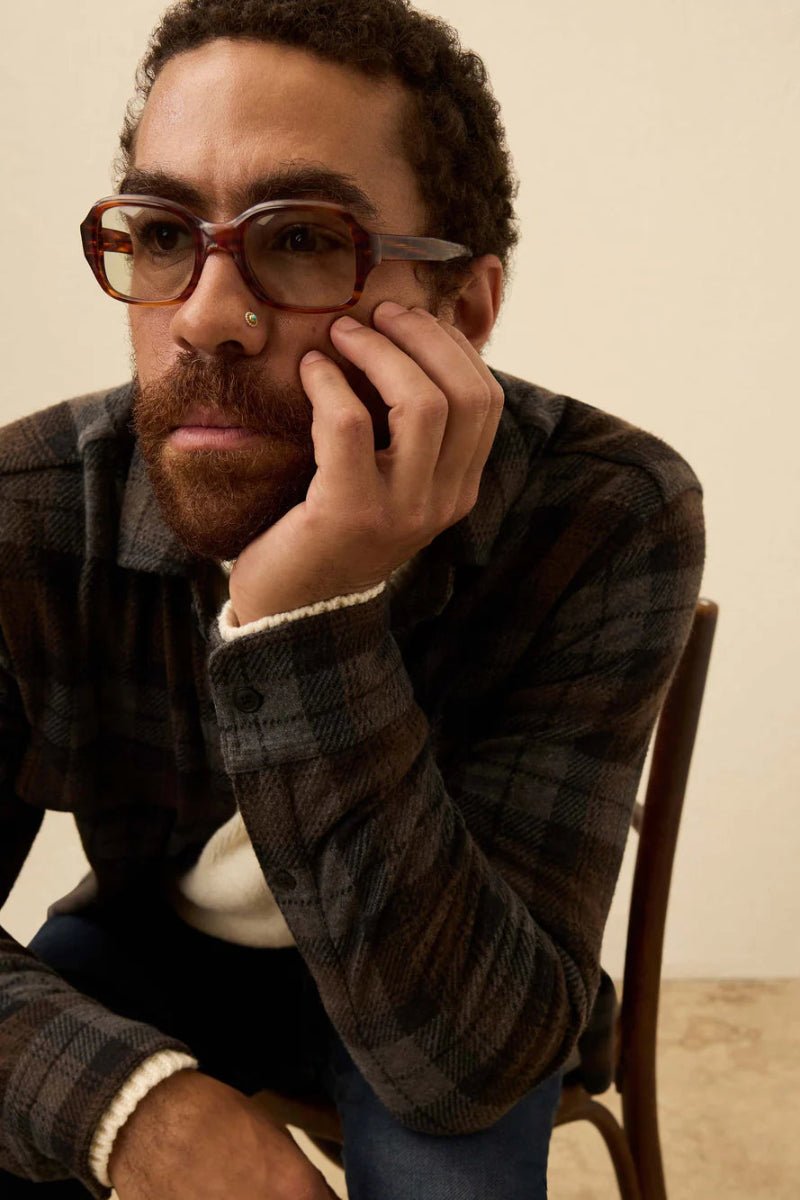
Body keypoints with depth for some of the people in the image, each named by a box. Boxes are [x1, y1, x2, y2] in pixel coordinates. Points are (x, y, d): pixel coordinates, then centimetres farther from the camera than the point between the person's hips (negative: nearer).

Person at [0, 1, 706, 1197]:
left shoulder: (607, 518, -28)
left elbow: (464, 1063, -32)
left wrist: (312, 626, -44)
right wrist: (134, 1098, -37)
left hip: (444, 968, 0)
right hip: (146, 940, 1)